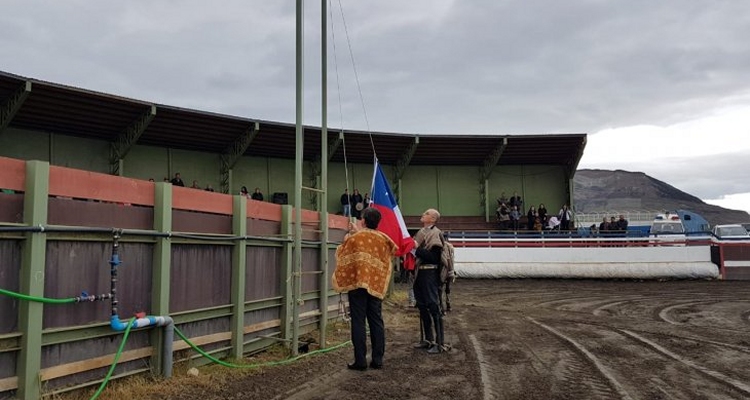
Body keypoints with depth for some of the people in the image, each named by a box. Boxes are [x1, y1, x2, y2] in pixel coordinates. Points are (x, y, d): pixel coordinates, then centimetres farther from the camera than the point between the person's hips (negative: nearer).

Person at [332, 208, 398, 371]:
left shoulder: (354, 237, -8)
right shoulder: (383, 238, 4)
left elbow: (341, 255, 4)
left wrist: (346, 240, 22)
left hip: (357, 283, -4)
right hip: (376, 284, 4)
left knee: (358, 322, -1)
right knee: (376, 321, 8)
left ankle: (360, 361, -1)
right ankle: (377, 360, 10)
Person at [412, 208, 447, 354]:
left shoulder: (434, 233, -11)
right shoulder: (421, 232, 15)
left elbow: (434, 257, -21)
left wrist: (417, 248, -21)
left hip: (429, 273, -9)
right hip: (419, 272, 9)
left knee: (433, 307, -5)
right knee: (422, 307, 15)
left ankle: (439, 343, 1)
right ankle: (427, 339, 26)